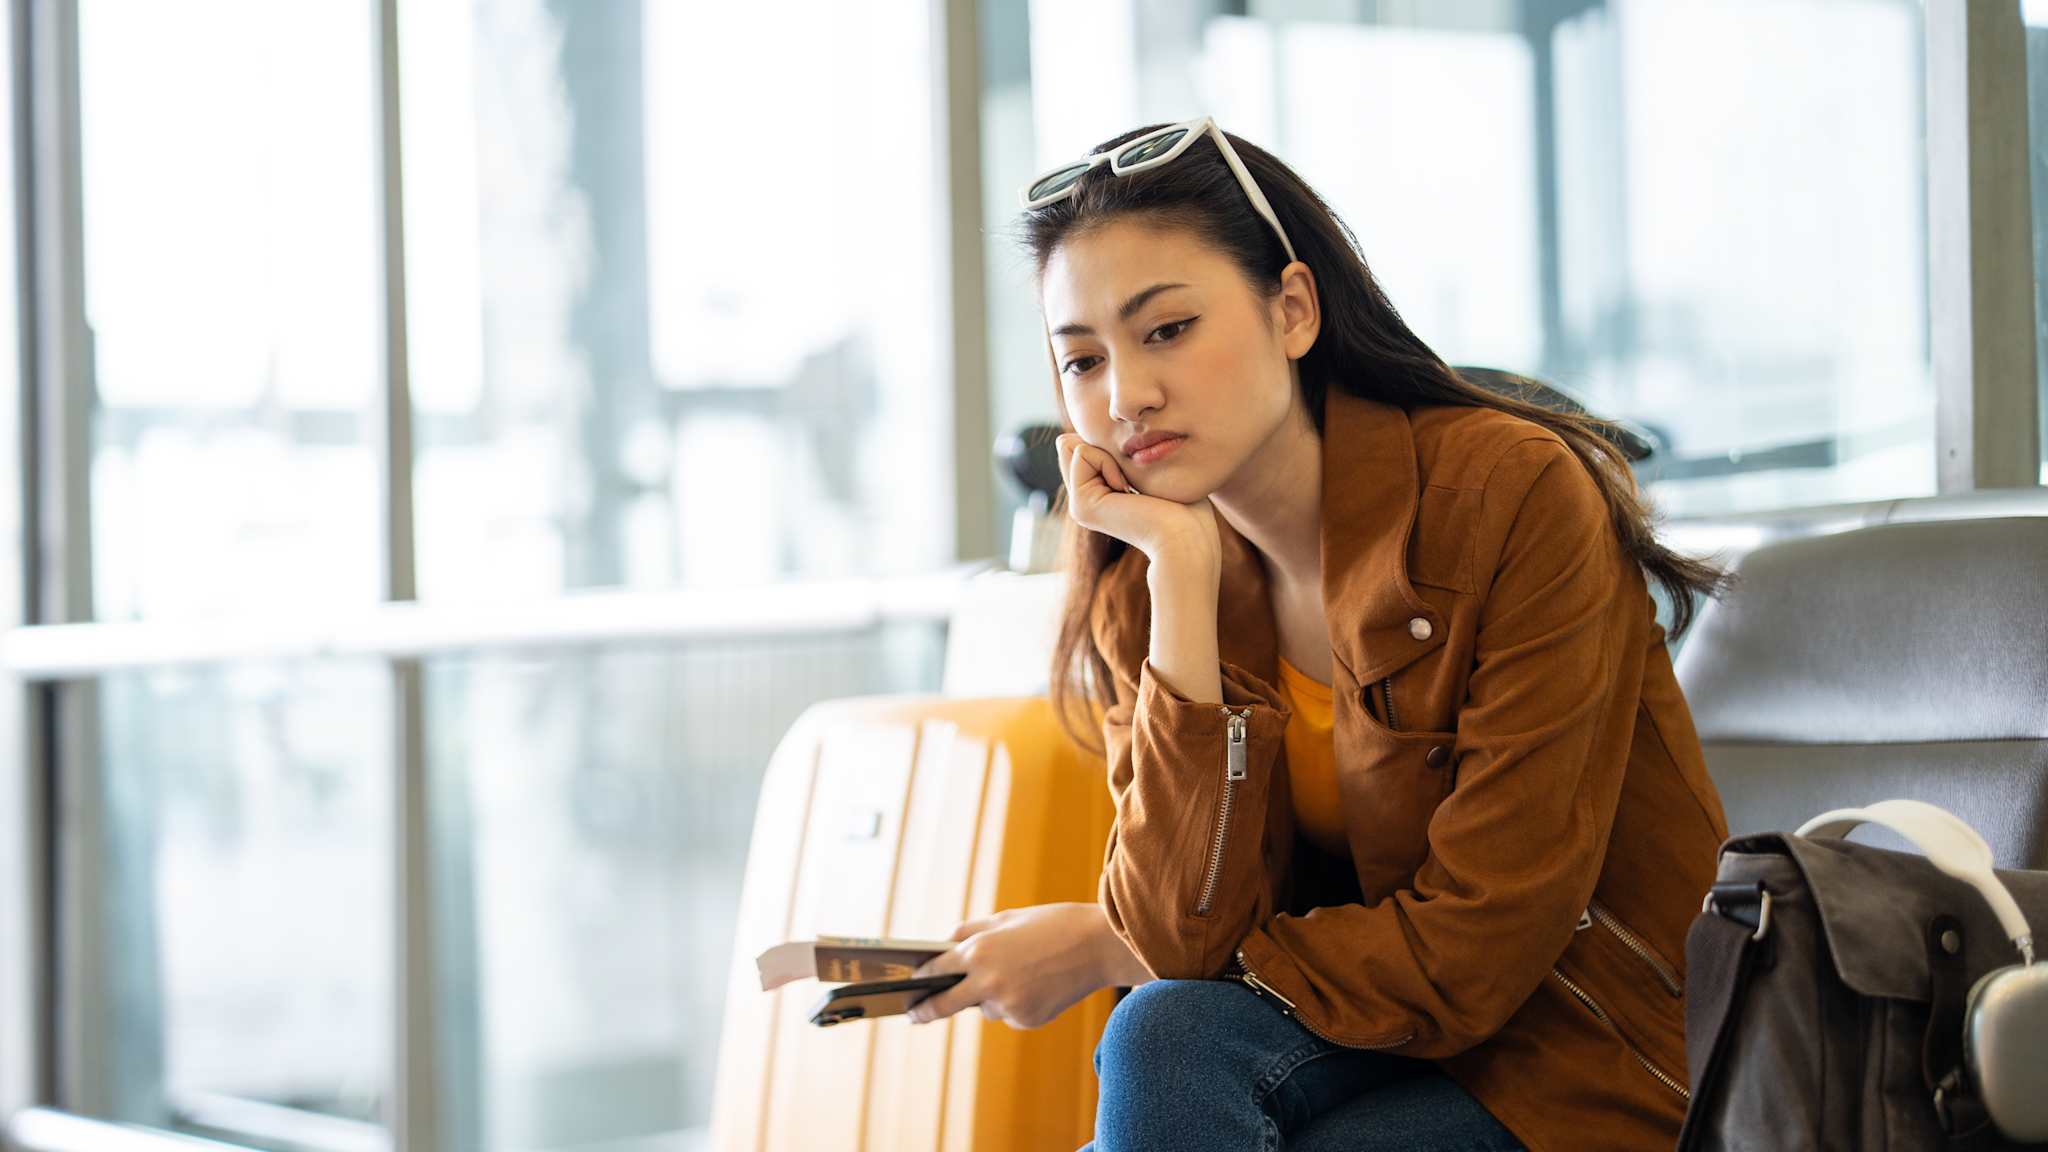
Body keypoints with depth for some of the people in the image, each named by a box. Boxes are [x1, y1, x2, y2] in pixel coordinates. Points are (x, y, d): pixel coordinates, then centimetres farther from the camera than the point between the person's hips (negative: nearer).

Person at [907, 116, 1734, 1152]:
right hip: (1370, 1043, 4)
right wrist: (1181, 573, -17)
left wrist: (1101, 951, -10)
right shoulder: (1138, 592, -1)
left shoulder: (1516, 495, -17)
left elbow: (1477, 948, -18)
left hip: (1591, 1066, -4)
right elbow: (1188, 938, -14)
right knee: (1165, 1037, -27)